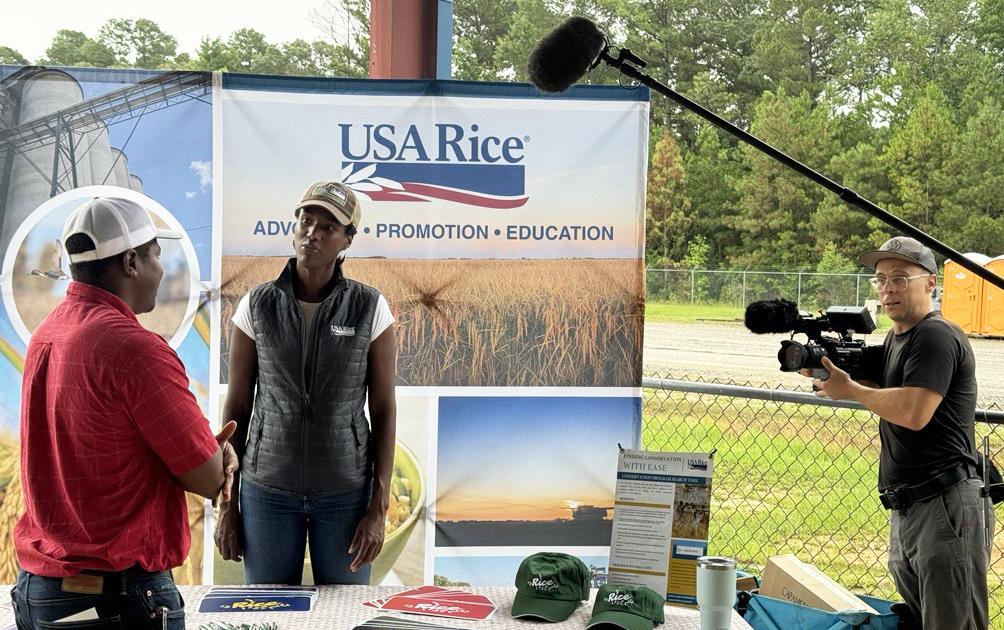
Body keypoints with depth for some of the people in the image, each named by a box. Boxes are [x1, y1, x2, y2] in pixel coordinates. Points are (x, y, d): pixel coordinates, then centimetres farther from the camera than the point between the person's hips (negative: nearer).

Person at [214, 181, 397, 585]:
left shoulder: (370, 309, -5)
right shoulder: (256, 307, -2)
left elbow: (384, 411, -3)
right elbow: (236, 407, 3)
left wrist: (378, 509, -7)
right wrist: (226, 505, 2)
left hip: (345, 491, -1)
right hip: (267, 489, 1)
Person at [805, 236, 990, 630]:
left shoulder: (936, 336, -13)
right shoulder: (896, 338, 19)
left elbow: (914, 413, -24)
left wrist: (850, 390, -12)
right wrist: (828, 366, 2)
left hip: (944, 506, -11)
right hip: (907, 508, 11)